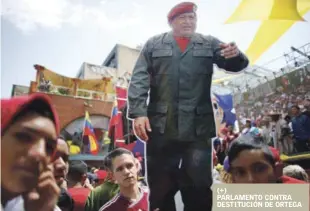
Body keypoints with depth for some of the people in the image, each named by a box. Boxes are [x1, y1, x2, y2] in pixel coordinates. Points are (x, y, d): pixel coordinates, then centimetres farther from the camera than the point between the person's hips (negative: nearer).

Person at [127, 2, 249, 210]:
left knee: (198, 188, 5)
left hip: (198, 128, 1)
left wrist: (235, 54, -20)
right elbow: (139, 80, 3)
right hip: (161, 128, 0)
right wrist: (138, 112, -11)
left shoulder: (210, 44, 14)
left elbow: (235, 64, 4)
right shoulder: (153, 44, 11)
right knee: (160, 189, 10)